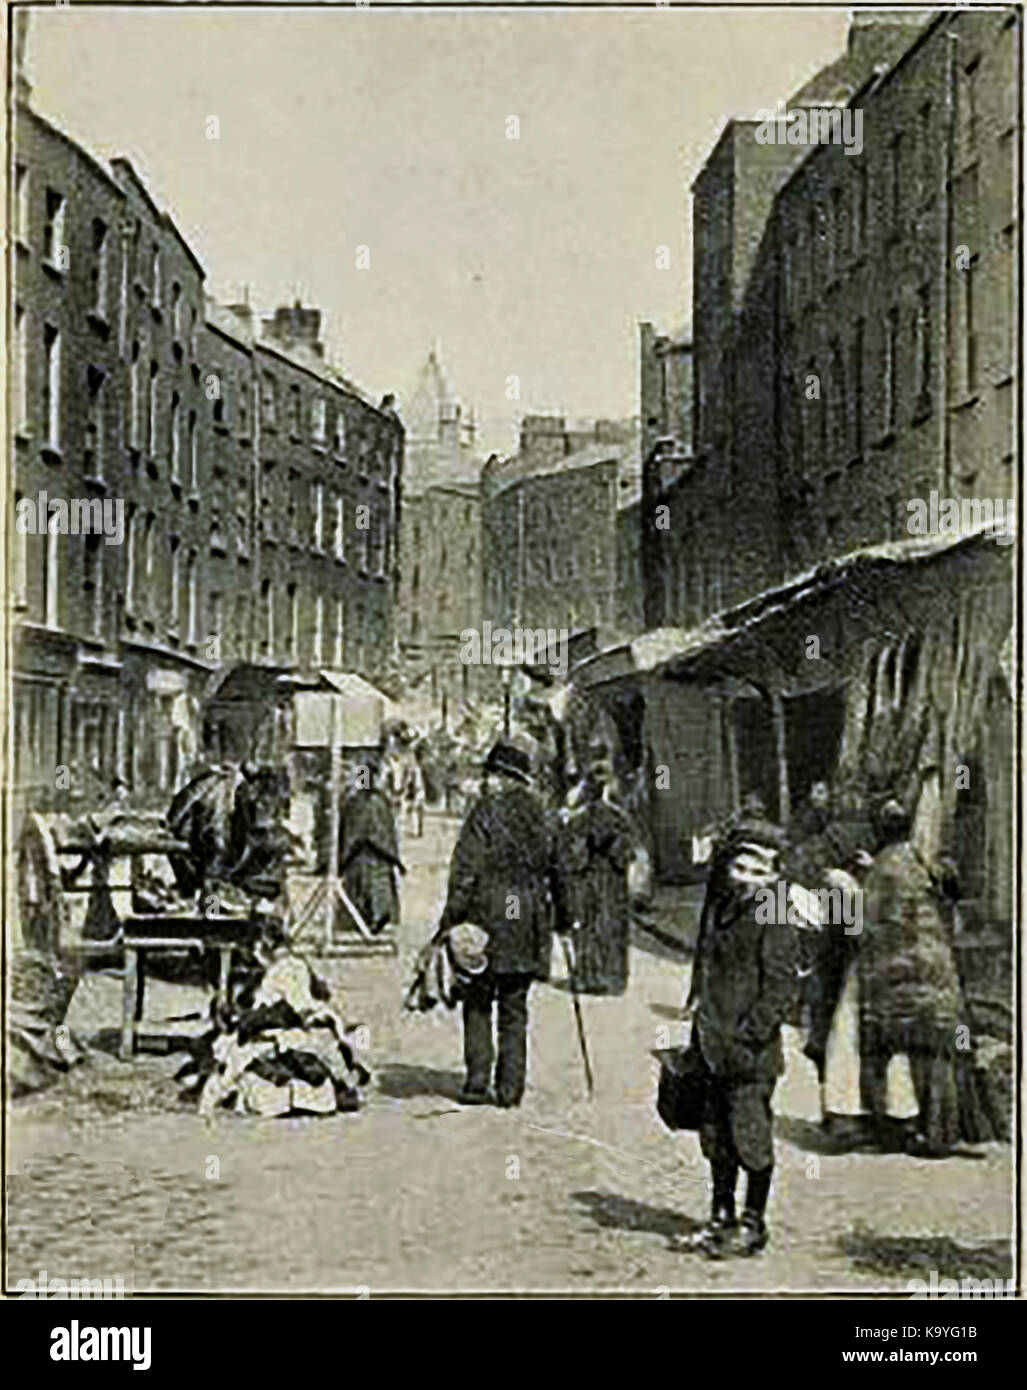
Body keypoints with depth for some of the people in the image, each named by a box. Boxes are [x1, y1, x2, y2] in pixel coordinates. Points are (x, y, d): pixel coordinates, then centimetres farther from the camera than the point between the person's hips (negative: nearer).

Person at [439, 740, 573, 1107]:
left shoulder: (485, 813, -7)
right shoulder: (546, 819, 8)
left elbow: (465, 873, -11)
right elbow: (560, 874, 14)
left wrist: (451, 921, -8)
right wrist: (562, 918, 24)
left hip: (489, 920, -4)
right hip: (530, 928, 4)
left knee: (477, 1004, 7)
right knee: (514, 1009, 10)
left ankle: (477, 1083, 3)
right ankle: (510, 1087, 9)